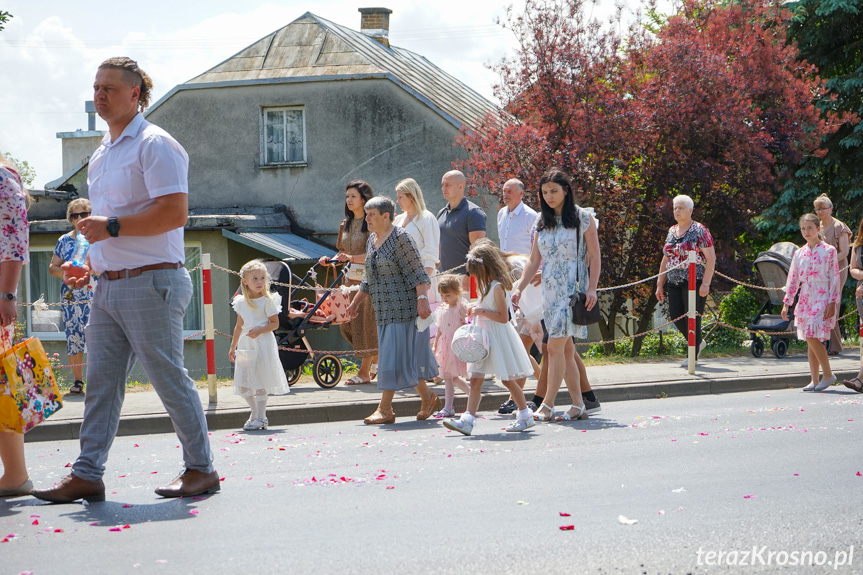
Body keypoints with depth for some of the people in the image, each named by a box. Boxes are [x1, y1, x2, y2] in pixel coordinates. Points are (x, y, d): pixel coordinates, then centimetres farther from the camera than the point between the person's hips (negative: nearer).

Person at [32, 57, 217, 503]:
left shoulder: (155, 145, -9)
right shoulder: (102, 153, 19)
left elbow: (174, 212, -20)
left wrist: (111, 227, -19)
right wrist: (90, 265, 13)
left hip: (151, 284, -9)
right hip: (109, 285, 9)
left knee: (169, 379, -2)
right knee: (100, 382, 6)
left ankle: (201, 469, 9)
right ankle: (87, 475, 8)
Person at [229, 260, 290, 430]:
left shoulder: (268, 301, -6)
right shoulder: (241, 302, 9)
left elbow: (275, 323, -7)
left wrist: (259, 330, -23)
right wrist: (233, 347, 18)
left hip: (263, 344, -5)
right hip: (246, 345, 6)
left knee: (260, 381, -5)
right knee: (242, 383, 4)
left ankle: (260, 417, 4)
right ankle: (255, 412, 21)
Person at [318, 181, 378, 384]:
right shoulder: (346, 224, 15)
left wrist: (352, 258, -27)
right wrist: (330, 260, 0)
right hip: (350, 278, 7)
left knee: (365, 321, -6)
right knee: (347, 323, 4)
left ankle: (364, 372, 1)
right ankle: (377, 358, 23)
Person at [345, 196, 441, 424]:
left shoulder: (400, 238, -12)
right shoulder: (372, 240, 14)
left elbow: (417, 273, -16)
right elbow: (369, 279, 23)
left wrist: (422, 299, -25)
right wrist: (356, 302, 23)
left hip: (402, 306, -8)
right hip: (383, 309, 8)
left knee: (393, 355, -8)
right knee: (406, 356, 11)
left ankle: (385, 409, -7)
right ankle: (428, 398, 21)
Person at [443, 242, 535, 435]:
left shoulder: (497, 287, -17)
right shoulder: (486, 286, 13)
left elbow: (503, 317, -21)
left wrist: (482, 311, -21)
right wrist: (476, 308, 10)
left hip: (498, 337, -9)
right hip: (484, 338, 9)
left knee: (507, 379, 2)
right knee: (475, 379, -1)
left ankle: (525, 415, 18)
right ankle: (467, 420, -8)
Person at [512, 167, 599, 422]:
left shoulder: (583, 218, -2)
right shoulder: (542, 221, 13)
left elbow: (595, 256, -2)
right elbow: (534, 261, 15)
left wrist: (592, 288, -12)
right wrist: (519, 287, 4)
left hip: (573, 288, -5)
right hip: (550, 291, 5)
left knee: (555, 346, -13)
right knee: (566, 348, 4)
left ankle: (547, 406, -9)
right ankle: (578, 405, 8)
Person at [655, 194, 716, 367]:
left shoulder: (699, 231, -5)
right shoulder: (672, 231, 15)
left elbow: (711, 258, -9)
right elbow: (665, 260, 20)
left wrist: (705, 283, -17)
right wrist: (660, 284, 16)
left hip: (695, 282, -7)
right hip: (674, 283, 7)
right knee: (676, 316, 2)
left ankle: (693, 355, 6)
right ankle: (698, 342, 25)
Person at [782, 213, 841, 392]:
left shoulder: (829, 251, -3)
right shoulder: (799, 253, 11)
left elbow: (834, 278, -4)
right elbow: (793, 280, 14)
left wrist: (832, 303, -11)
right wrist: (787, 303, 10)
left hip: (822, 300, -5)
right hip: (805, 300, 5)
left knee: (812, 337, -16)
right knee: (810, 340, 5)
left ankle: (828, 374, -3)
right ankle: (814, 380, 9)